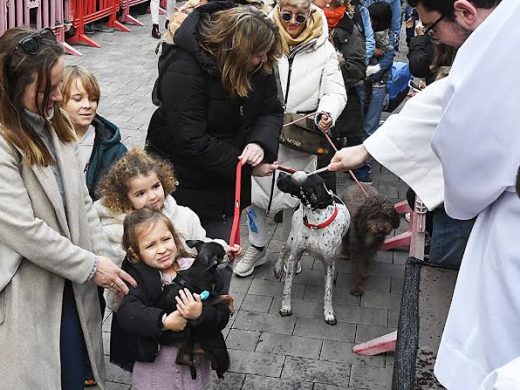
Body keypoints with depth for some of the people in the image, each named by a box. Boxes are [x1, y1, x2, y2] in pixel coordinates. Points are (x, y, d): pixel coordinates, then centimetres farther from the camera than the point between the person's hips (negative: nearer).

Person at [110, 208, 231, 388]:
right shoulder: (137, 276, -7)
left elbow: (222, 315, -10)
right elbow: (126, 312, -24)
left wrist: (201, 314, -29)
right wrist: (163, 322, -35)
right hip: (153, 362, -1)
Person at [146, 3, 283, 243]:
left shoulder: (259, 66, -9)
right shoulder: (184, 71, -27)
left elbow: (271, 112, -2)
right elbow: (192, 142, -29)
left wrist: (260, 143, -25)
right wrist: (247, 168, -24)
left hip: (228, 180, 5)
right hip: (184, 184, -5)